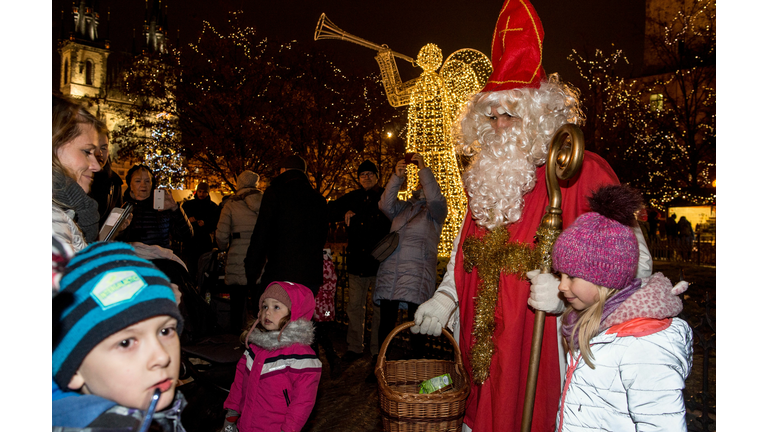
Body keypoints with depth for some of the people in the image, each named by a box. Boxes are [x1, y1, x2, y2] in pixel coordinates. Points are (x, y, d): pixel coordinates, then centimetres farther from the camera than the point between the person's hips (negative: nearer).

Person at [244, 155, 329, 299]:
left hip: (279, 276, -5)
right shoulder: (319, 200, 14)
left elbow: (261, 235, -7)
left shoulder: (275, 192, -3)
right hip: (311, 278, 6)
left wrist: (251, 272, -1)